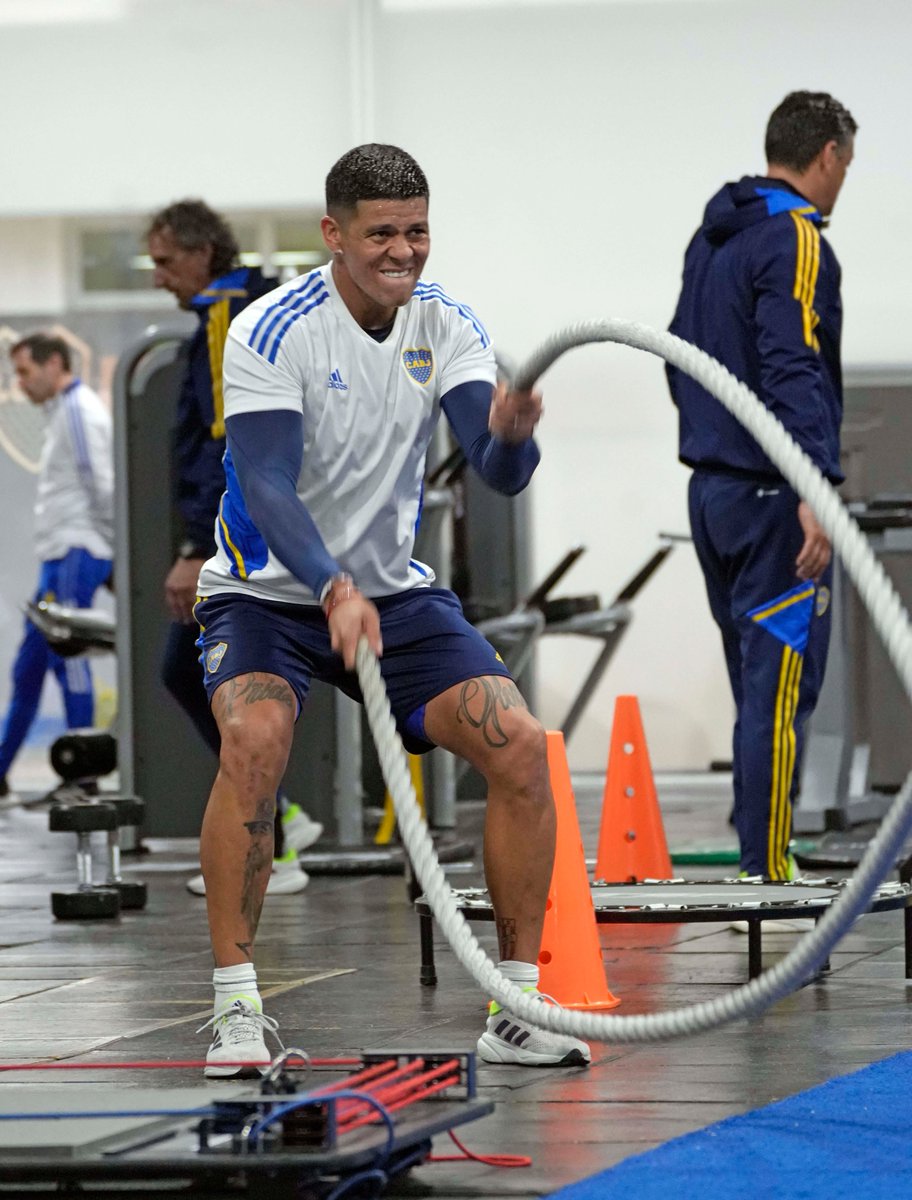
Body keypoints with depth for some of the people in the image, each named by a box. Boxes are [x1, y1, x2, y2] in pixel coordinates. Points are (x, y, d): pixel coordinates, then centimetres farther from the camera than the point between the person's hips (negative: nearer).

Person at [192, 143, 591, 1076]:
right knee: (254, 741, -32)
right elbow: (264, 485, -27)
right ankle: (236, 1008, -22)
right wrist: (334, 593, -44)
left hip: (395, 591, 4)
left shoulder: (445, 327, -5)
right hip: (268, 592, -4)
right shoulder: (272, 333, -18)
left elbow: (500, 475, -15)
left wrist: (509, 432, -40)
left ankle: (517, 1008, -3)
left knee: (519, 745, -14)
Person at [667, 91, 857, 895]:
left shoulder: (712, 239, 15)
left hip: (712, 489, 9)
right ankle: (768, 871, -8)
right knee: (782, 685, -7)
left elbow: (681, 353, 22)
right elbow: (791, 369, -23)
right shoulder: (796, 242, -13)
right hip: (772, 497, -9)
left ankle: (756, 852, 16)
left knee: (759, 686, 14)